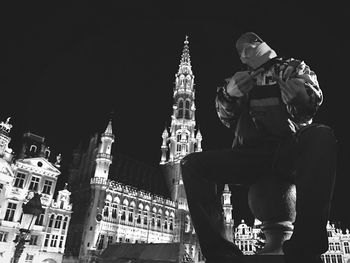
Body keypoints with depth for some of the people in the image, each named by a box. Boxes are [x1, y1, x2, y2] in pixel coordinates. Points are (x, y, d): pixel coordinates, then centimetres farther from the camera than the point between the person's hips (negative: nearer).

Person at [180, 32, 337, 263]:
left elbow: (313, 100, 5)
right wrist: (228, 94, -7)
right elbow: (228, 119, 16)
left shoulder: (292, 67, 21)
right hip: (250, 155, 3)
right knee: (192, 165, -16)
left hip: (290, 149, -2)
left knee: (321, 136, -34)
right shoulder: (240, 79, 28)